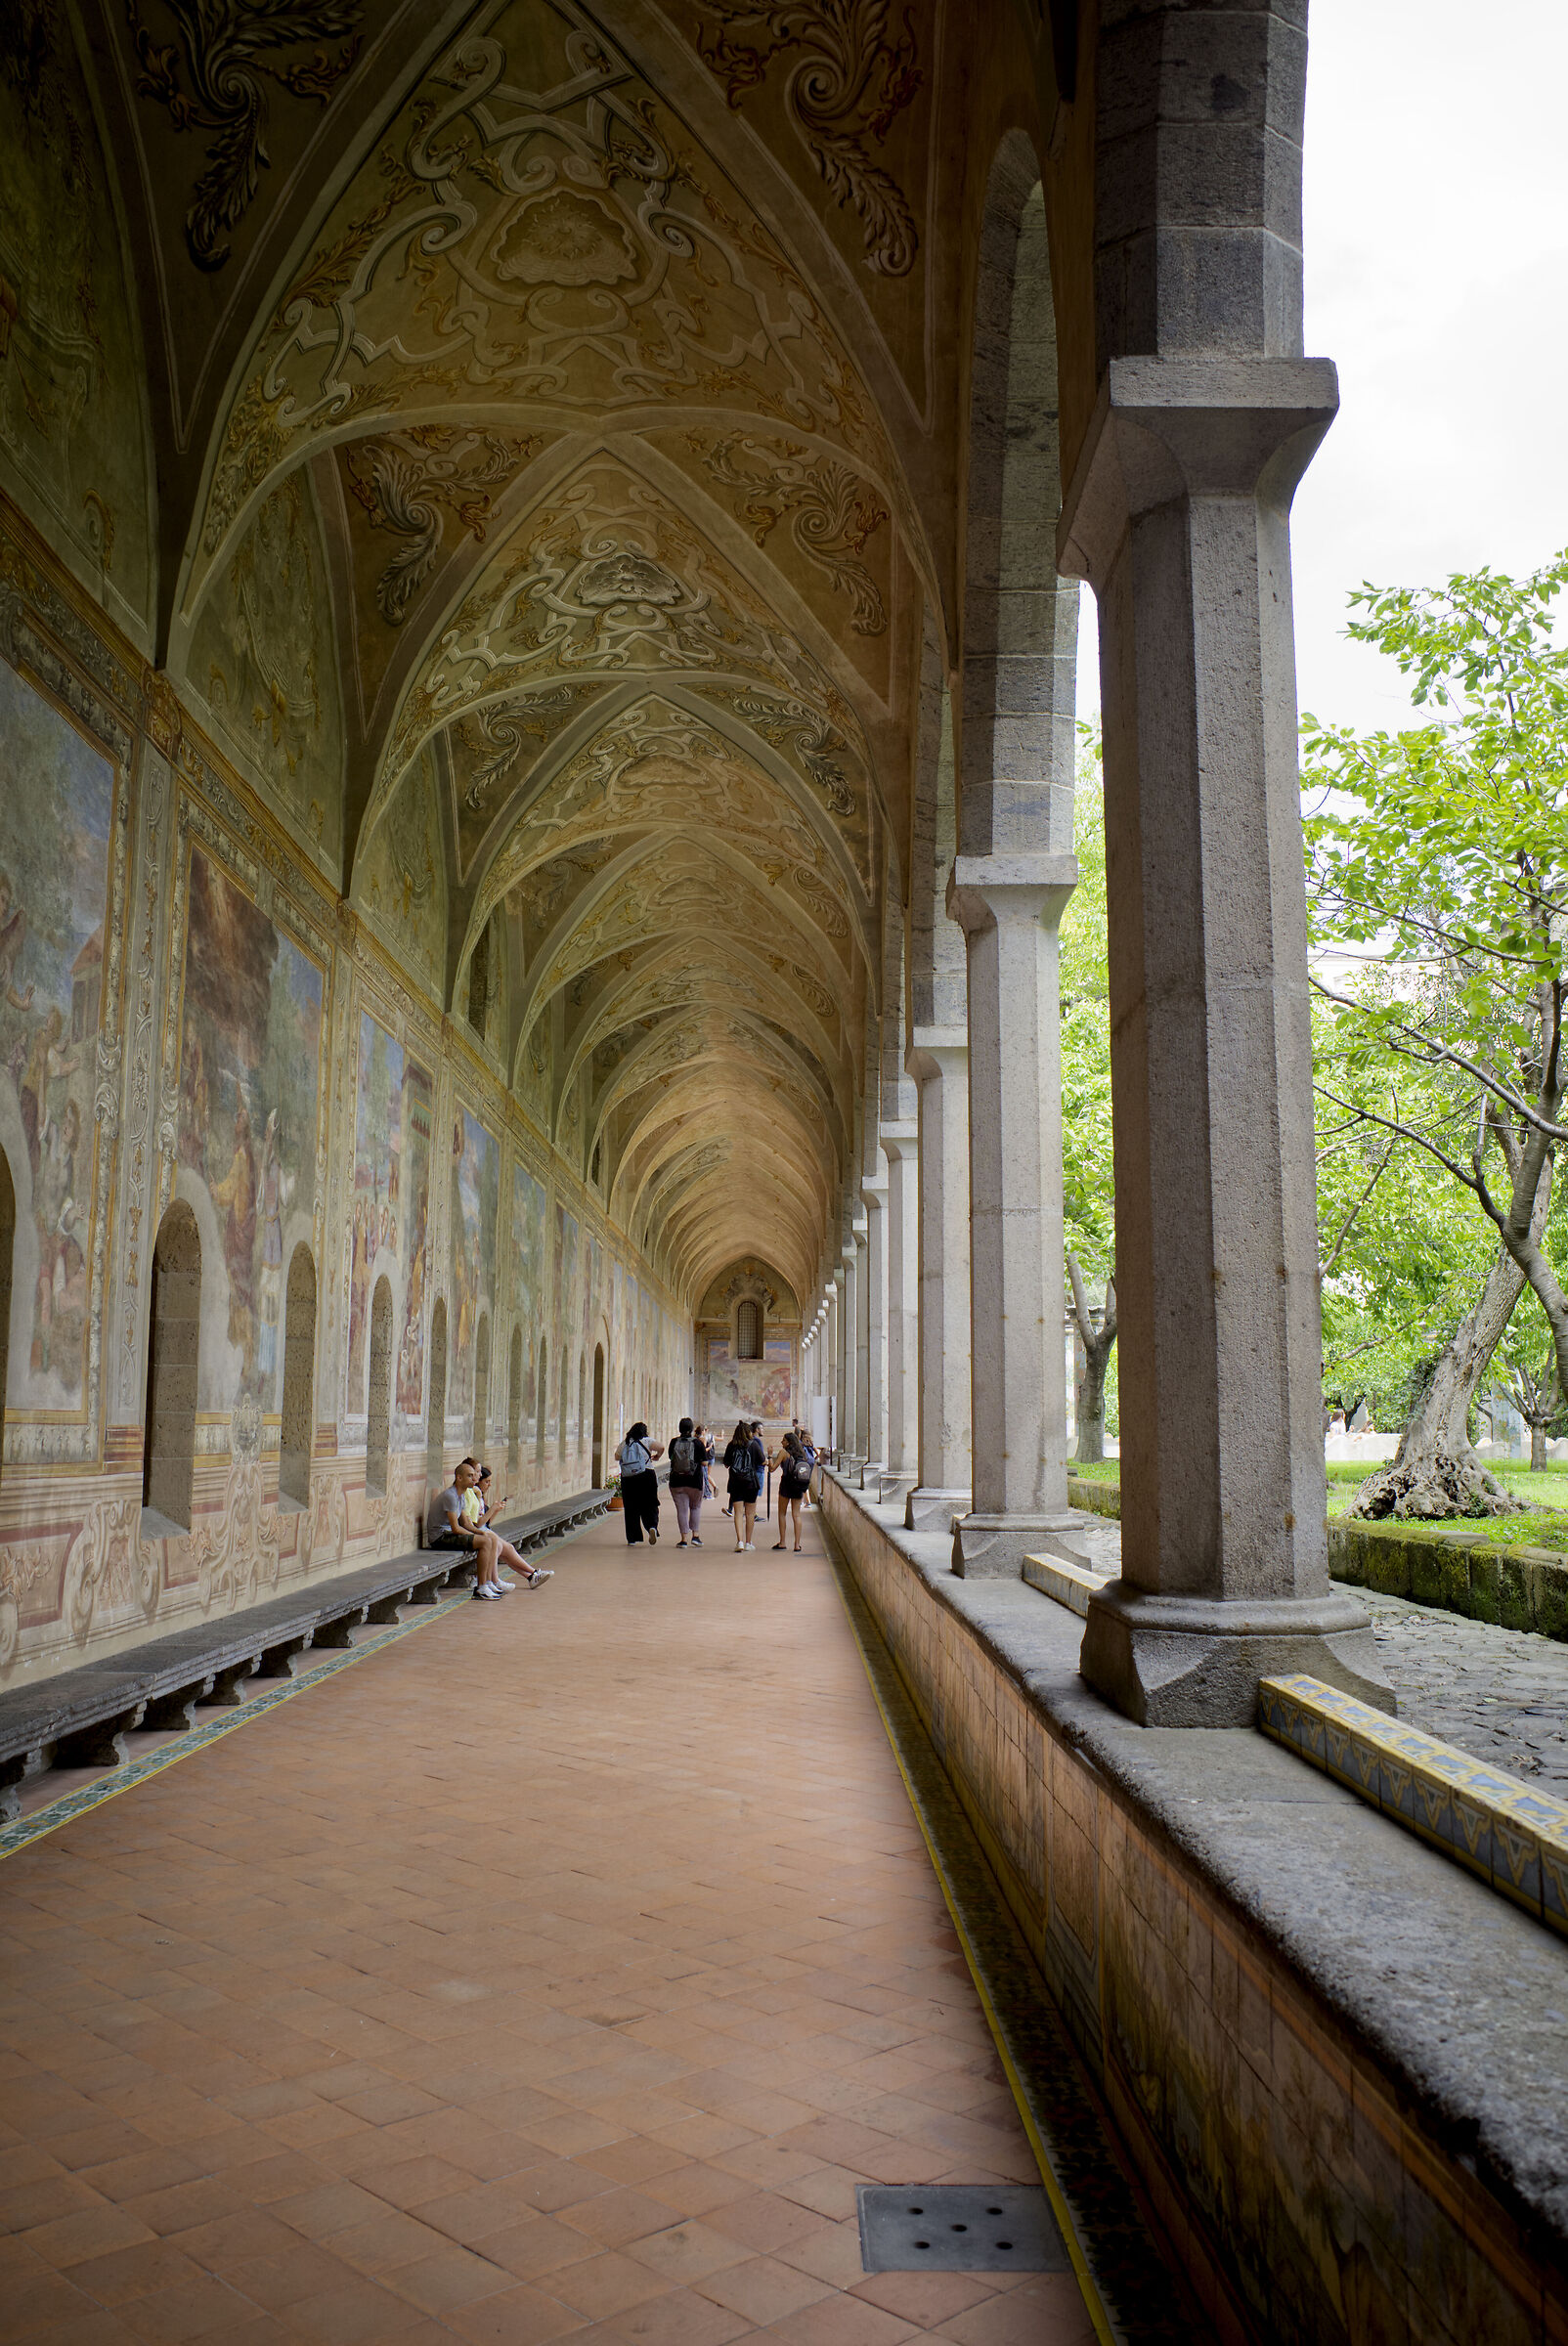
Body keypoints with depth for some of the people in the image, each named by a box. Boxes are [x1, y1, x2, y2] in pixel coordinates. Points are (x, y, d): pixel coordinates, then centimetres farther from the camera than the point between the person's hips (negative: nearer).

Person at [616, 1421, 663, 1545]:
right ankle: (652, 1526, -20)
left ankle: (632, 1538, 8)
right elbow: (661, 1447, -14)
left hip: (627, 1479, 2)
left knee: (631, 1509, 8)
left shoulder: (624, 1443, 5)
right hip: (646, 1477, -2)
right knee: (650, 1506, 6)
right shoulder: (646, 1442, -2)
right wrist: (657, 1456, 4)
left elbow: (617, 1457, 16)